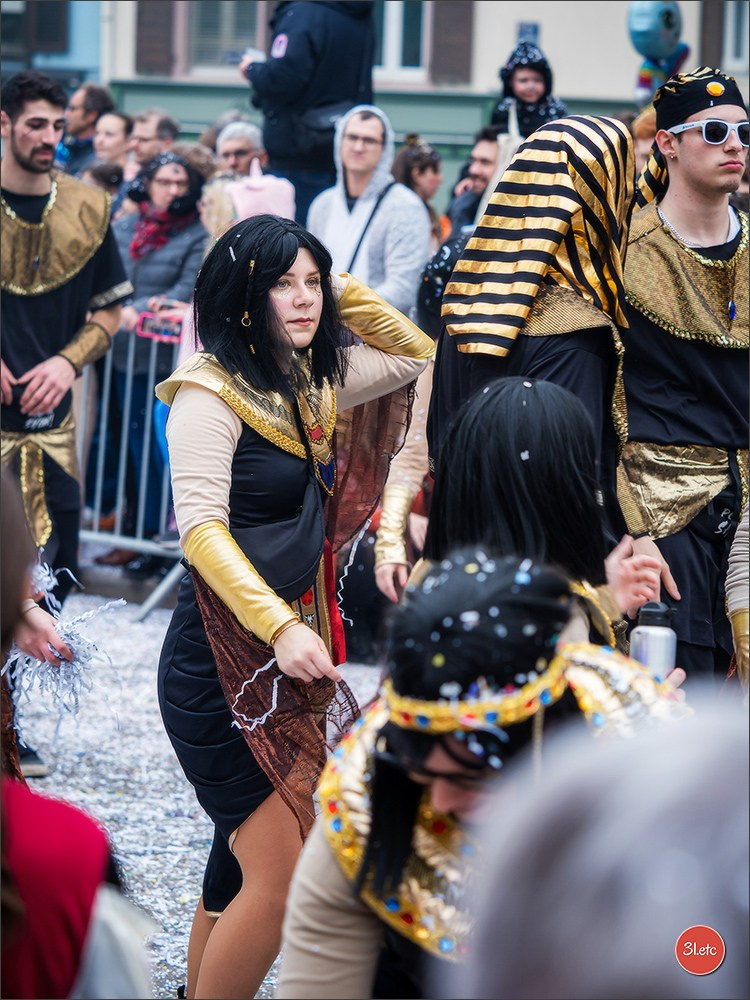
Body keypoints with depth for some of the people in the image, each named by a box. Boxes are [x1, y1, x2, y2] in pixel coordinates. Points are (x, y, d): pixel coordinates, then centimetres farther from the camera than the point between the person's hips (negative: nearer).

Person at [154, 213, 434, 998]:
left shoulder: (311, 383, 10)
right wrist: (280, 628, -28)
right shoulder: (210, 392, -13)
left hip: (290, 646, 8)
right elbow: (201, 528, -21)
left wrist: (342, 292, 9)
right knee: (280, 879, -12)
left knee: (246, 861, 13)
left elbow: (414, 355, 23)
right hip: (221, 660, -8)